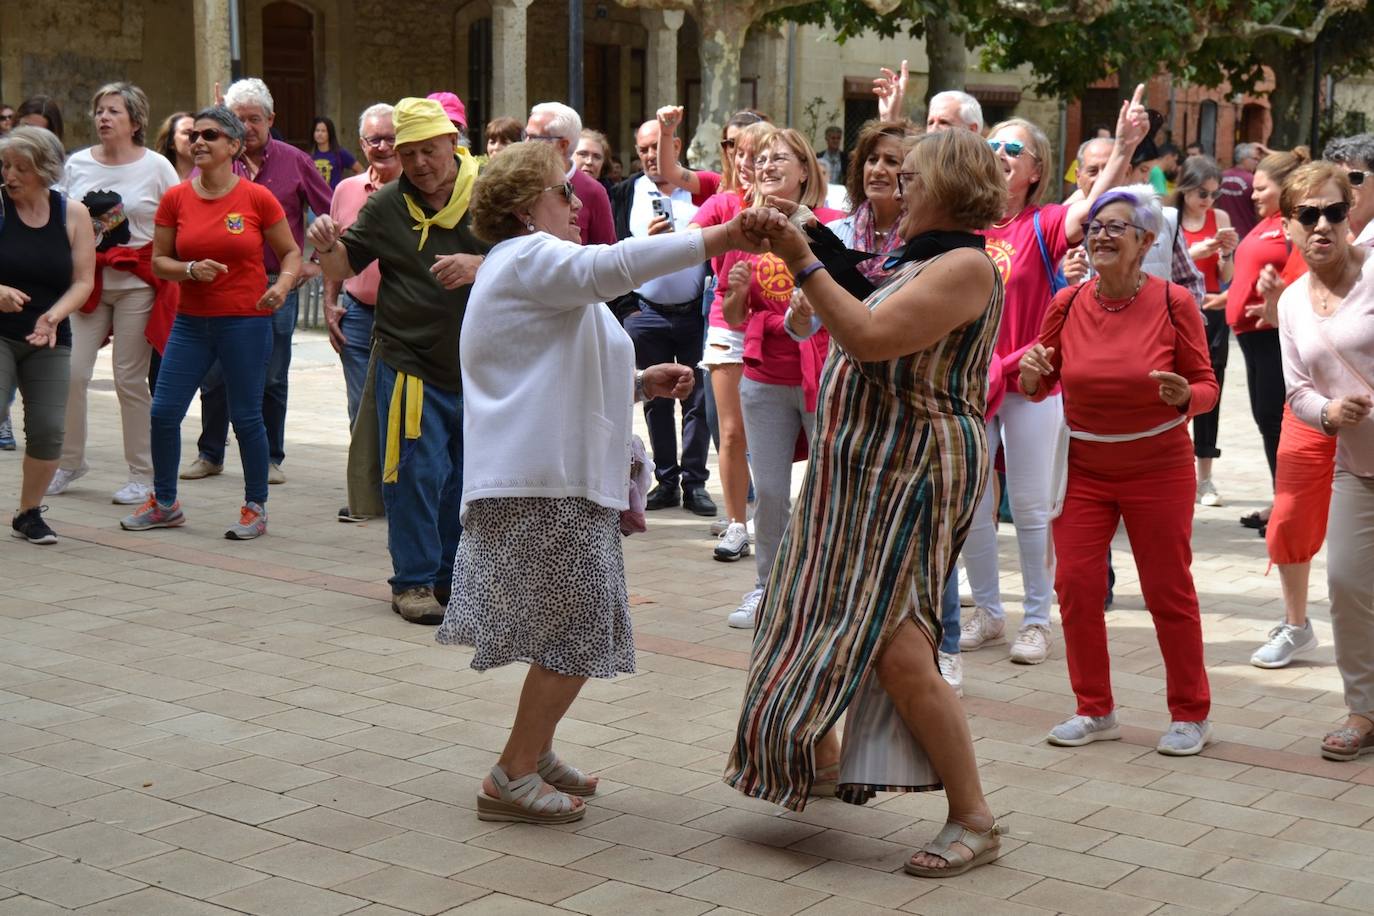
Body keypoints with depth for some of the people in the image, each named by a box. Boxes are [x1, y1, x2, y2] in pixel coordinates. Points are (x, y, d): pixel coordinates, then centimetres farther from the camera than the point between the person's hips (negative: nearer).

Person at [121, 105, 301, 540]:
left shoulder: (258, 198, -5)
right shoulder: (175, 199, 3)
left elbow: (291, 252, 4)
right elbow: (158, 261, 7)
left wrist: (283, 284, -15)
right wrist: (192, 269, -12)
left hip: (246, 321, -3)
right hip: (192, 321, 3)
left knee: (246, 418, 1)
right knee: (163, 412, 3)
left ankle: (256, 508, 18)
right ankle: (164, 503, 22)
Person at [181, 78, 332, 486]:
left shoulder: (294, 162, 4)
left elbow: (332, 214, 9)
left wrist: (316, 263, 4)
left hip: (277, 286, -1)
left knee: (273, 378, 5)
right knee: (215, 376, 4)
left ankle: (271, 458, 15)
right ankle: (210, 454, 18)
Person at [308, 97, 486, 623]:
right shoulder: (386, 205, 2)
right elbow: (343, 269, 7)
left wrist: (479, 266, -24)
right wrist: (326, 247, -15)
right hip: (410, 366, -1)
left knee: (468, 479, 11)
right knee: (417, 474, -5)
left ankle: (453, 576, 26)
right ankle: (414, 581, 7)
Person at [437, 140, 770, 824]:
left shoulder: (526, 270, 25)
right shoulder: (530, 257, -9)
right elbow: (611, 267, -29)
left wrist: (643, 383, 15)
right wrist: (721, 238, -33)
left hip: (553, 484, 11)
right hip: (544, 487, -11)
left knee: (573, 634, 17)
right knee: (578, 636, -7)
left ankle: (531, 754, 27)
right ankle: (513, 779, 0)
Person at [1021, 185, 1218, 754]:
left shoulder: (1173, 303, -11)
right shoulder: (1067, 304, -3)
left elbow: (1206, 387, -5)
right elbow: (1043, 384, 9)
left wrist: (1184, 396, -27)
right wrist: (1031, 376, -14)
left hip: (1158, 467, -3)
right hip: (1082, 467, 3)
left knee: (1169, 592, 5)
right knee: (1075, 585, 0)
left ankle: (1191, 714, 21)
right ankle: (1095, 711, 17)